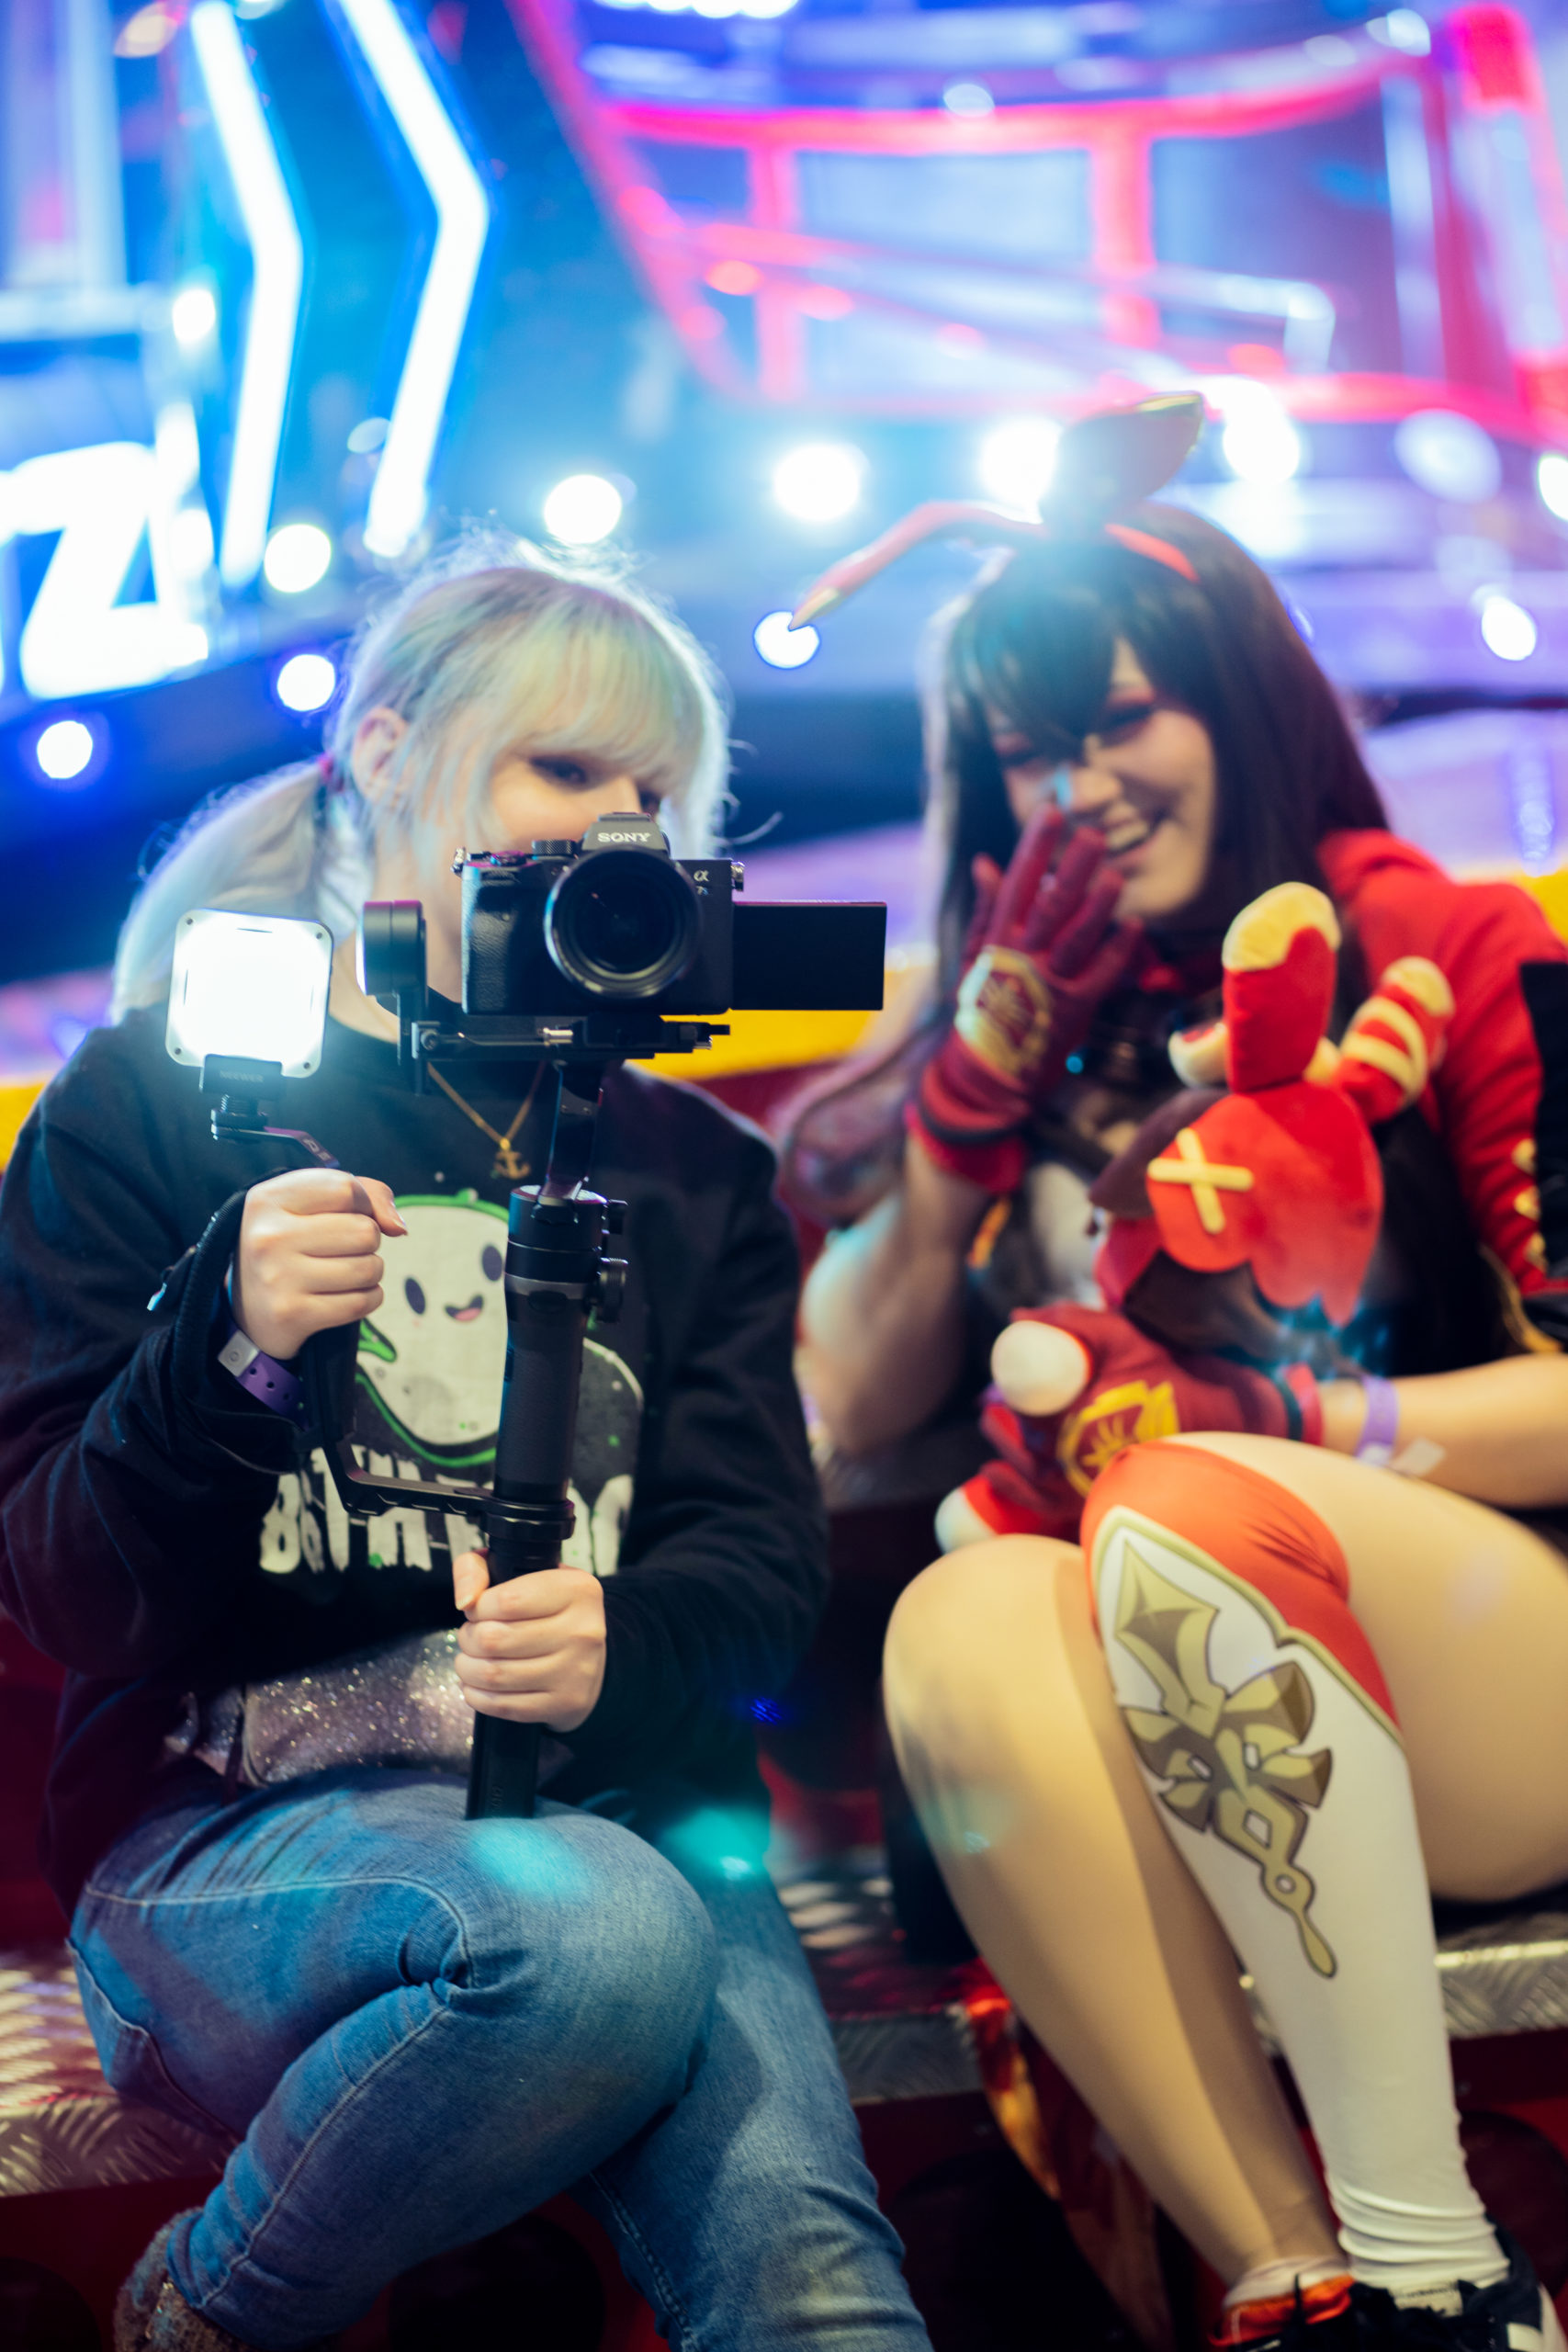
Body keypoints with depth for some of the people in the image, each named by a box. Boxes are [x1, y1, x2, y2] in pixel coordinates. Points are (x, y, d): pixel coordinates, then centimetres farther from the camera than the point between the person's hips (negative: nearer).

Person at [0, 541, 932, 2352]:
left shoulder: (693, 1167, 18)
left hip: (615, 1807, 2)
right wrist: (229, 1353, -19)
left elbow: (758, 1560, 6)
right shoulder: (158, 1098, 7)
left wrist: (614, 1652, -18)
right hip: (225, 1831, -1)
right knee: (599, 1933, -34)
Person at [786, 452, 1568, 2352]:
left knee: (1184, 1511, -33)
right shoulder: (1023, 1029, 15)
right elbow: (853, 1408, 10)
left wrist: (1317, 1431, -15)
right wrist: (973, 1077, 2)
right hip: (1164, 1766, 3)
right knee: (968, 1615, -29)